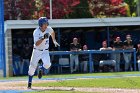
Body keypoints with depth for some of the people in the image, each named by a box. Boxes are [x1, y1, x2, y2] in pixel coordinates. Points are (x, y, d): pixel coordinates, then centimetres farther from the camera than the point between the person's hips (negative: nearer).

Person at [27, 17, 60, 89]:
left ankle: (41, 69, 12)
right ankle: (29, 83, 22)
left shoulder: (48, 29, -10)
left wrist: (54, 41, 23)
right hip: (37, 51, -2)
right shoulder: (36, 32, -21)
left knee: (47, 64, -23)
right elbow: (36, 44, -33)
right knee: (32, 67, 3)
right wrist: (43, 38, -44)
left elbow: (52, 32, 17)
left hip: (45, 51, 2)